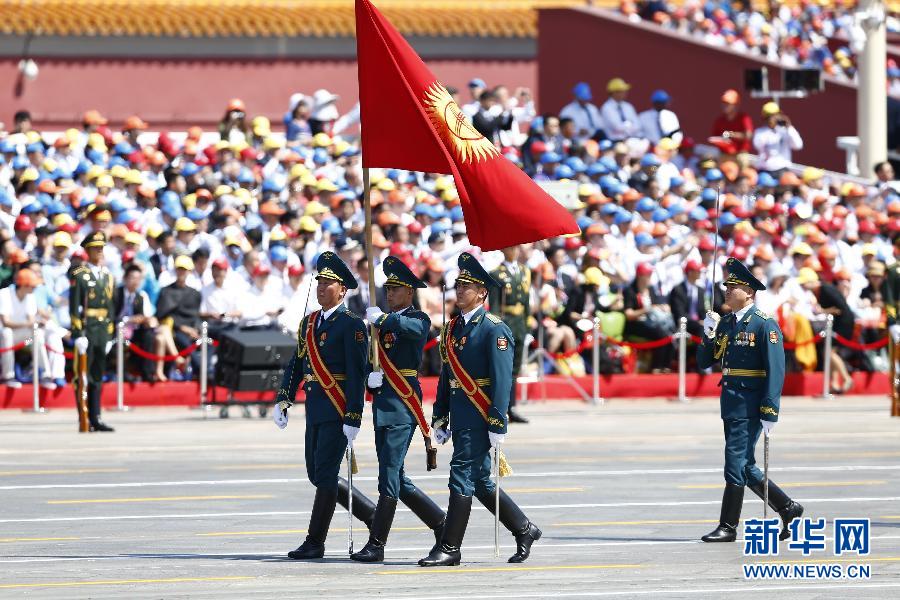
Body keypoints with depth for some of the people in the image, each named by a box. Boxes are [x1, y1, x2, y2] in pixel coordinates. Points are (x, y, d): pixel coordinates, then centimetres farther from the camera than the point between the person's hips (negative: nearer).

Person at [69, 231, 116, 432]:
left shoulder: (108, 276, 15)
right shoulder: (79, 275, -4)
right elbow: (74, 308, -8)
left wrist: (109, 336, 12)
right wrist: (78, 335, -14)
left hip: (102, 333, 6)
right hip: (85, 331, -6)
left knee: (97, 378, 8)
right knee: (83, 377, -3)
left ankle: (96, 419, 11)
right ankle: (84, 421, -2)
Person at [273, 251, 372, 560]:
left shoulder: (352, 325, -10)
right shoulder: (309, 322, 14)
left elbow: (357, 375, -14)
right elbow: (296, 363, 17)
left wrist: (353, 419, -19)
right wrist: (283, 400, 6)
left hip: (338, 411, -8)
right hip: (314, 408, 8)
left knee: (325, 475, -7)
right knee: (317, 475, 11)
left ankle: (315, 542, 0)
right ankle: (373, 516, 25)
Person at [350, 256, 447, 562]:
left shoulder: (419, 319, -4)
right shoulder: (382, 322, 18)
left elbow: (408, 327, -29)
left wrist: (381, 318, -16)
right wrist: (370, 379, -2)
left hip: (403, 405, -8)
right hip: (382, 404, 8)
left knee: (389, 476, -9)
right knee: (395, 480, 9)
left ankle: (376, 544, -8)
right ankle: (443, 524, 20)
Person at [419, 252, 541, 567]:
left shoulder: (494, 329, -10)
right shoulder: (453, 328, 14)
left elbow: (502, 379, -14)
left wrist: (497, 425, -18)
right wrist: (439, 420, 16)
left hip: (479, 417, -8)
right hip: (460, 417, 8)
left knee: (462, 477, -8)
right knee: (480, 482, 12)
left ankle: (449, 549, -4)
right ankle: (524, 529, 25)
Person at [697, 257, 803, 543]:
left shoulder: (765, 324, -10)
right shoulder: (725, 323, 13)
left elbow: (776, 371, -14)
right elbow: (704, 361, 14)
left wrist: (770, 413, -19)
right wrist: (709, 334, -4)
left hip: (750, 406, -8)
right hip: (731, 402, 8)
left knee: (736, 463, -7)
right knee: (745, 467, 11)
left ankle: (728, 527, -2)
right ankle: (788, 508, 23)